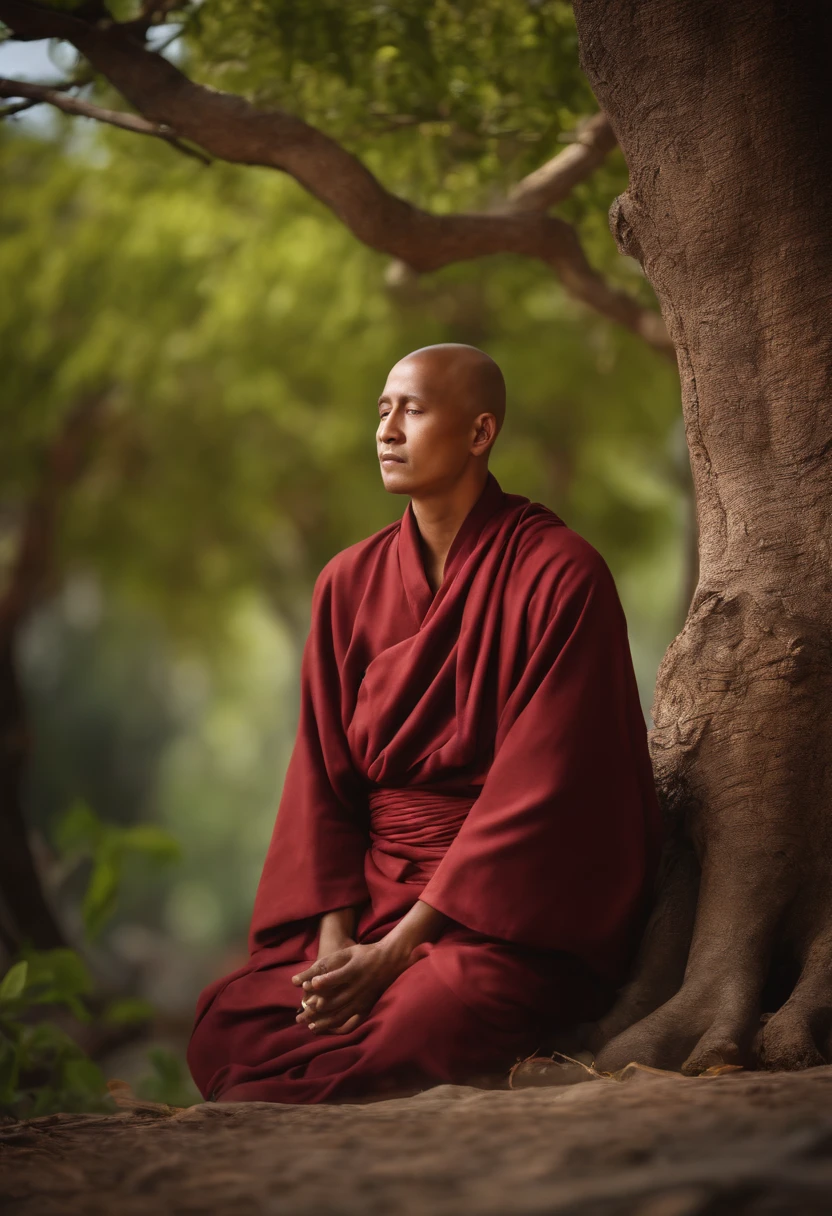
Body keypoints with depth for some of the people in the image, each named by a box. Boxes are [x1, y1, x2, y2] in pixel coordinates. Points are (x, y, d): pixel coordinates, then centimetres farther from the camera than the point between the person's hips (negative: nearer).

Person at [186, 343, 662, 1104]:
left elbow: (539, 788, -14)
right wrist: (336, 942, -10)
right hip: (369, 894, 5)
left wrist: (398, 950, -18)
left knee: (399, 1037, -34)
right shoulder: (350, 581, 9)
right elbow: (323, 776, 6)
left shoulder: (561, 574, -9)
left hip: (512, 906, -5)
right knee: (224, 1028, -20)